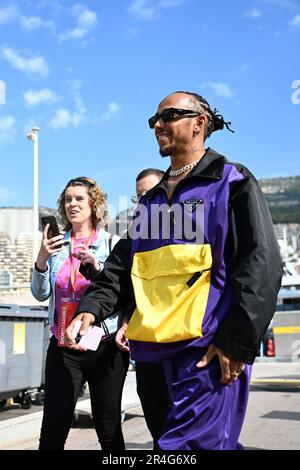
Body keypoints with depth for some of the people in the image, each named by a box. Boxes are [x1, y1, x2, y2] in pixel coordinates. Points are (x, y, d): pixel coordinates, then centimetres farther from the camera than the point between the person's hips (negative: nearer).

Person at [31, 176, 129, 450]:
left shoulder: (112, 243, 0)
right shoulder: (57, 245, 9)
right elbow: (41, 294, 5)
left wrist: (96, 266, -18)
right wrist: (42, 260, -12)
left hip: (105, 345, -2)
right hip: (63, 347, 2)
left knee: (108, 430, 6)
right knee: (53, 430, -5)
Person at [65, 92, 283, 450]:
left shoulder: (231, 183, -1)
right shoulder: (151, 199, 20)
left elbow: (261, 264, -10)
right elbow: (124, 261, 17)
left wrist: (237, 340, -17)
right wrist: (92, 308, -1)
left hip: (212, 348, -7)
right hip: (164, 345, 7)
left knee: (188, 442, -12)